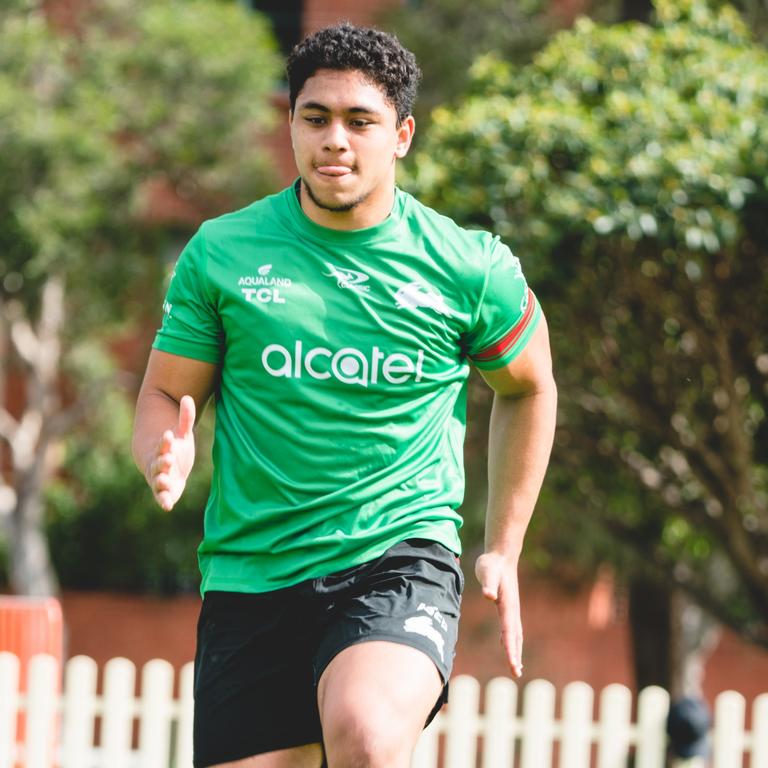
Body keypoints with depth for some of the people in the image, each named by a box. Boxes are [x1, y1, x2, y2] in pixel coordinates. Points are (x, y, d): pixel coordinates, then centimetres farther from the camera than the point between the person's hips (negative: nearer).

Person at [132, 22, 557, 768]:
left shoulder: (468, 268, 1)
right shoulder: (220, 253, 2)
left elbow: (527, 388, 18)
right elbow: (165, 395, 9)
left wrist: (502, 552, 17)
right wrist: (167, 460, -15)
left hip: (401, 559, -2)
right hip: (251, 576, 2)